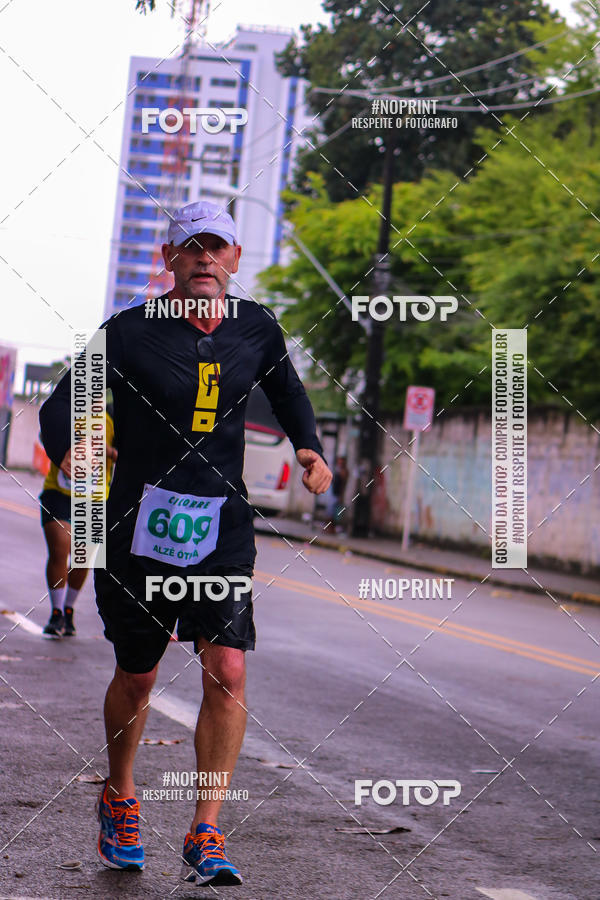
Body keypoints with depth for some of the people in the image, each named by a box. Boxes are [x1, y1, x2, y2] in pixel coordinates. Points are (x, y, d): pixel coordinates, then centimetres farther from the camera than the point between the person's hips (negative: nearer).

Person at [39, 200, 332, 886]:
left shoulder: (257, 329, 4)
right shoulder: (131, 332, -6)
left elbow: (287, 393, 24)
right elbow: (61, 404, -10)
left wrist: (309, 448, 6)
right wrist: (68, 454, -32)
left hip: (222, 528, 2)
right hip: (138, 526, -1)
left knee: (227, 670, -13)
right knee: (136, 675, 11)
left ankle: (204, 837, -4)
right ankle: (119, 800, 38)